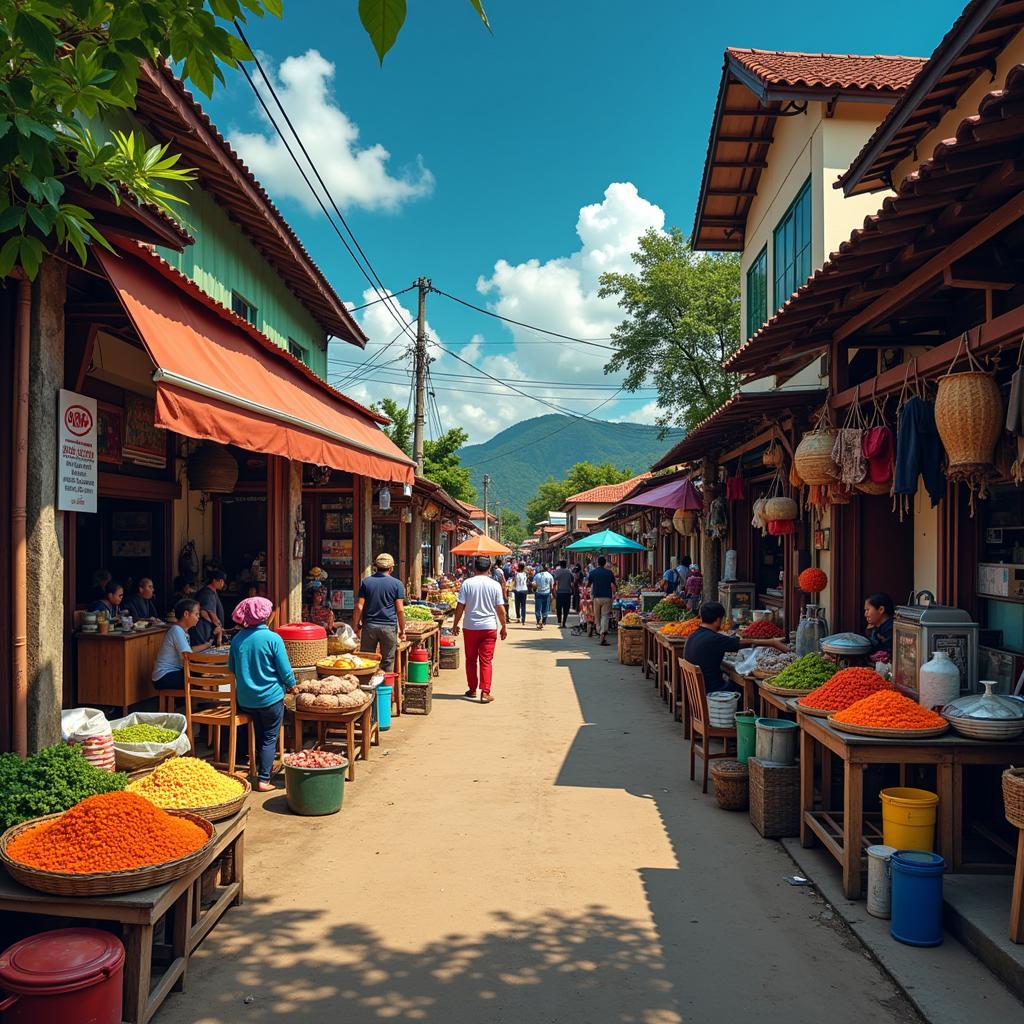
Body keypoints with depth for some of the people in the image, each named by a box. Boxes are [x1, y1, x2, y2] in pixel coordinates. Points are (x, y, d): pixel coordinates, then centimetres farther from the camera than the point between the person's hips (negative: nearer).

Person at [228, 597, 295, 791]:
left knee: (259, 735, 22)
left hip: (245, 698, 4)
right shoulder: (273, 638, -16)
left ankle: (257, 767, 32)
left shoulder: (237, 639, -4)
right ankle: (263, 779, 4)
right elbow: (285, 670, -12)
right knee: (270, 738, 7)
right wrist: (291, 685, 6)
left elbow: (232, 668, 7)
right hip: (271, 696, -4)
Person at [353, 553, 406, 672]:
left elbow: (359, 607, -1)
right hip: (389, 627, -1)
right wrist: (402, 630, 3)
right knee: (387, 663, 6)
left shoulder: (366, 582, 4)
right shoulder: (397, 584, -1)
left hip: (369, 626, 2)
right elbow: (400, 610, -4)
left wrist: (356, 626, 7)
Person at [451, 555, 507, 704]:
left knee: (471, 660, 14)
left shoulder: (467, 583, -5)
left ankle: (472, 690, 22)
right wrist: (504, 627, 9)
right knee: (486, 661, 3)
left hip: (470, 627, 0)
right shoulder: (495, 585, -4)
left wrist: (455, 625, 7)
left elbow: (460, 607, -4)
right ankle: (485, 693, -3)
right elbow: (500, 608, -2)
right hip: (489, 627, 0)